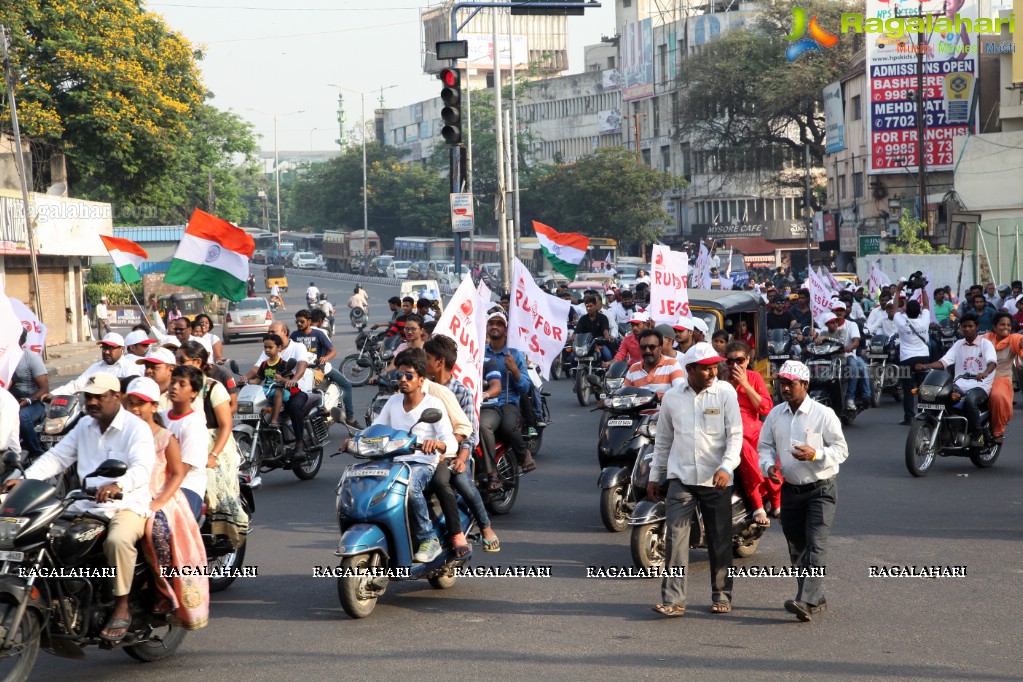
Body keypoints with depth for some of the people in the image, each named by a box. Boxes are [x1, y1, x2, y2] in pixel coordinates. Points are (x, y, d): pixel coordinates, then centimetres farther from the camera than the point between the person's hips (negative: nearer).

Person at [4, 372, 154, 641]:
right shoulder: (84, 425, 16)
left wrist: (118, 485, -44)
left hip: (127, 505, -7)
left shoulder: (136, 427, -7)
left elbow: (142, 468, -22)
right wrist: (25, 479, -5)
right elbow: (57, 456, 12)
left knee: (118, 540, -37)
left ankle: (121, 608, -23)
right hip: (85, 505, 7)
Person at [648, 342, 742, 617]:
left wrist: (726, 466, -20)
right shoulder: (672, 397, 5)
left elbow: (735, 434, -6)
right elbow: (663, 440, 16)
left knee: (720, 540, 8)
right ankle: (673, 600, -9)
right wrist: (654, 476, 16)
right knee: (675, 537, -9)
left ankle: (722, 595, 23)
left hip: (716, 480, -1)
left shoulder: (725, 392, -2)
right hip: (681, 478, 1)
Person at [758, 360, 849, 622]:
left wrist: (815, 454, -24)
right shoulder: (775, 414, 7)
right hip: (790, 490, 6)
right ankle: (816, 598, 24)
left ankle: (806, 601, -25)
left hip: (820, 489, -6)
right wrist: (769, 465, -8)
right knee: (797, 548, 11)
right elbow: (765, 446, 13)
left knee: (816, 545, -16)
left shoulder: (823, 414, -8)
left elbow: (841, 449, -7)